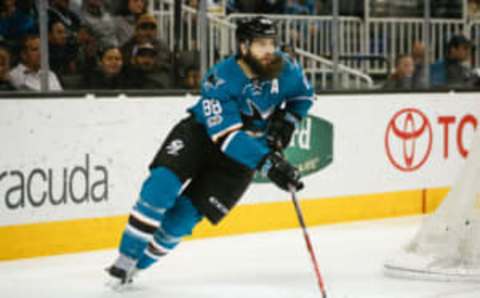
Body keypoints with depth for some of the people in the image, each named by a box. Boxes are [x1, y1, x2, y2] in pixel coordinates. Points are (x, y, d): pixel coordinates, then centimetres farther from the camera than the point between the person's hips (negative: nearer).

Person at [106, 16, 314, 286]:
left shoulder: (284, 69, -16)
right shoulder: (220, 80, -30)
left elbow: (304, 95, 7)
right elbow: (228, 137, -37)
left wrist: (287, 122, -11)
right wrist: (269, 164, -44)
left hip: (243, 155, 2)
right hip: (201, 133, -2)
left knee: (185, 215, -8)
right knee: (162, 184, -24)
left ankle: (138, 264, 9)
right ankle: (126, 258, -12)